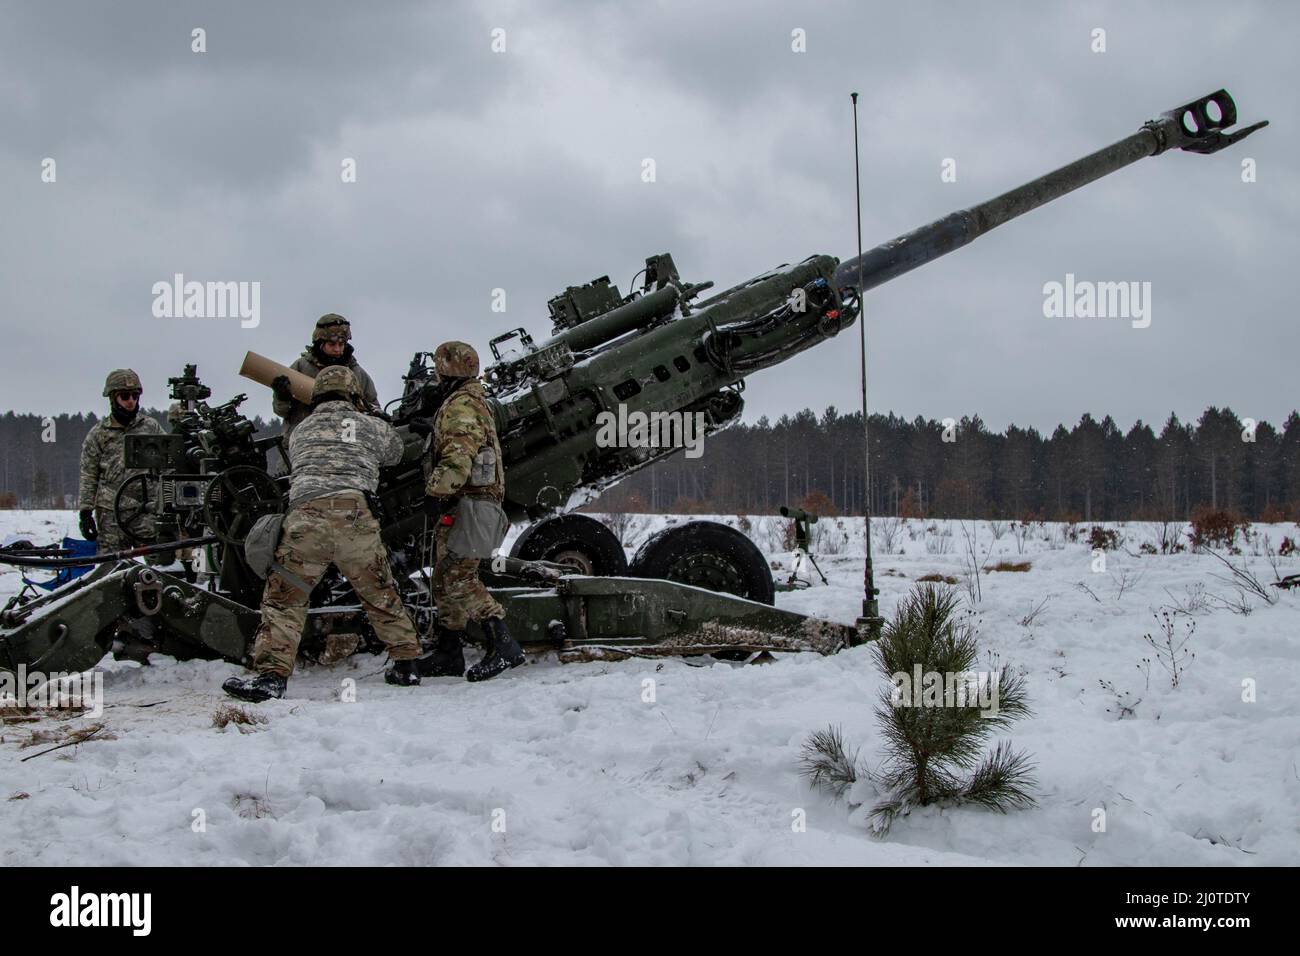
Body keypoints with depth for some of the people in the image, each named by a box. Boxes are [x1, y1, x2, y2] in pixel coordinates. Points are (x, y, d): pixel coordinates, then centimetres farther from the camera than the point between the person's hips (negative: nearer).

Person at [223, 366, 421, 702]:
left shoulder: (300, 430, 25)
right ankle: (405, 664, 23)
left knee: (283, 599, 6)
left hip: (305, 515, 0)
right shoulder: (373, 427, 21)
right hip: (356, 518, 1)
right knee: (381, 596, 17)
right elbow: (397, 453, 37)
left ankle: (271, 675, -6)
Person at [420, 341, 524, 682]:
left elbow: (458, 456, -23)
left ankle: (503, 646, -22)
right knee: (445, 579, 13)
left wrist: (436, 492, -27)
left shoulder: (461, 405, -10)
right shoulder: (475, 400, 25)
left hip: (465, 501, -11)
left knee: (458, 577, -17)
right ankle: (448, 653, 18)